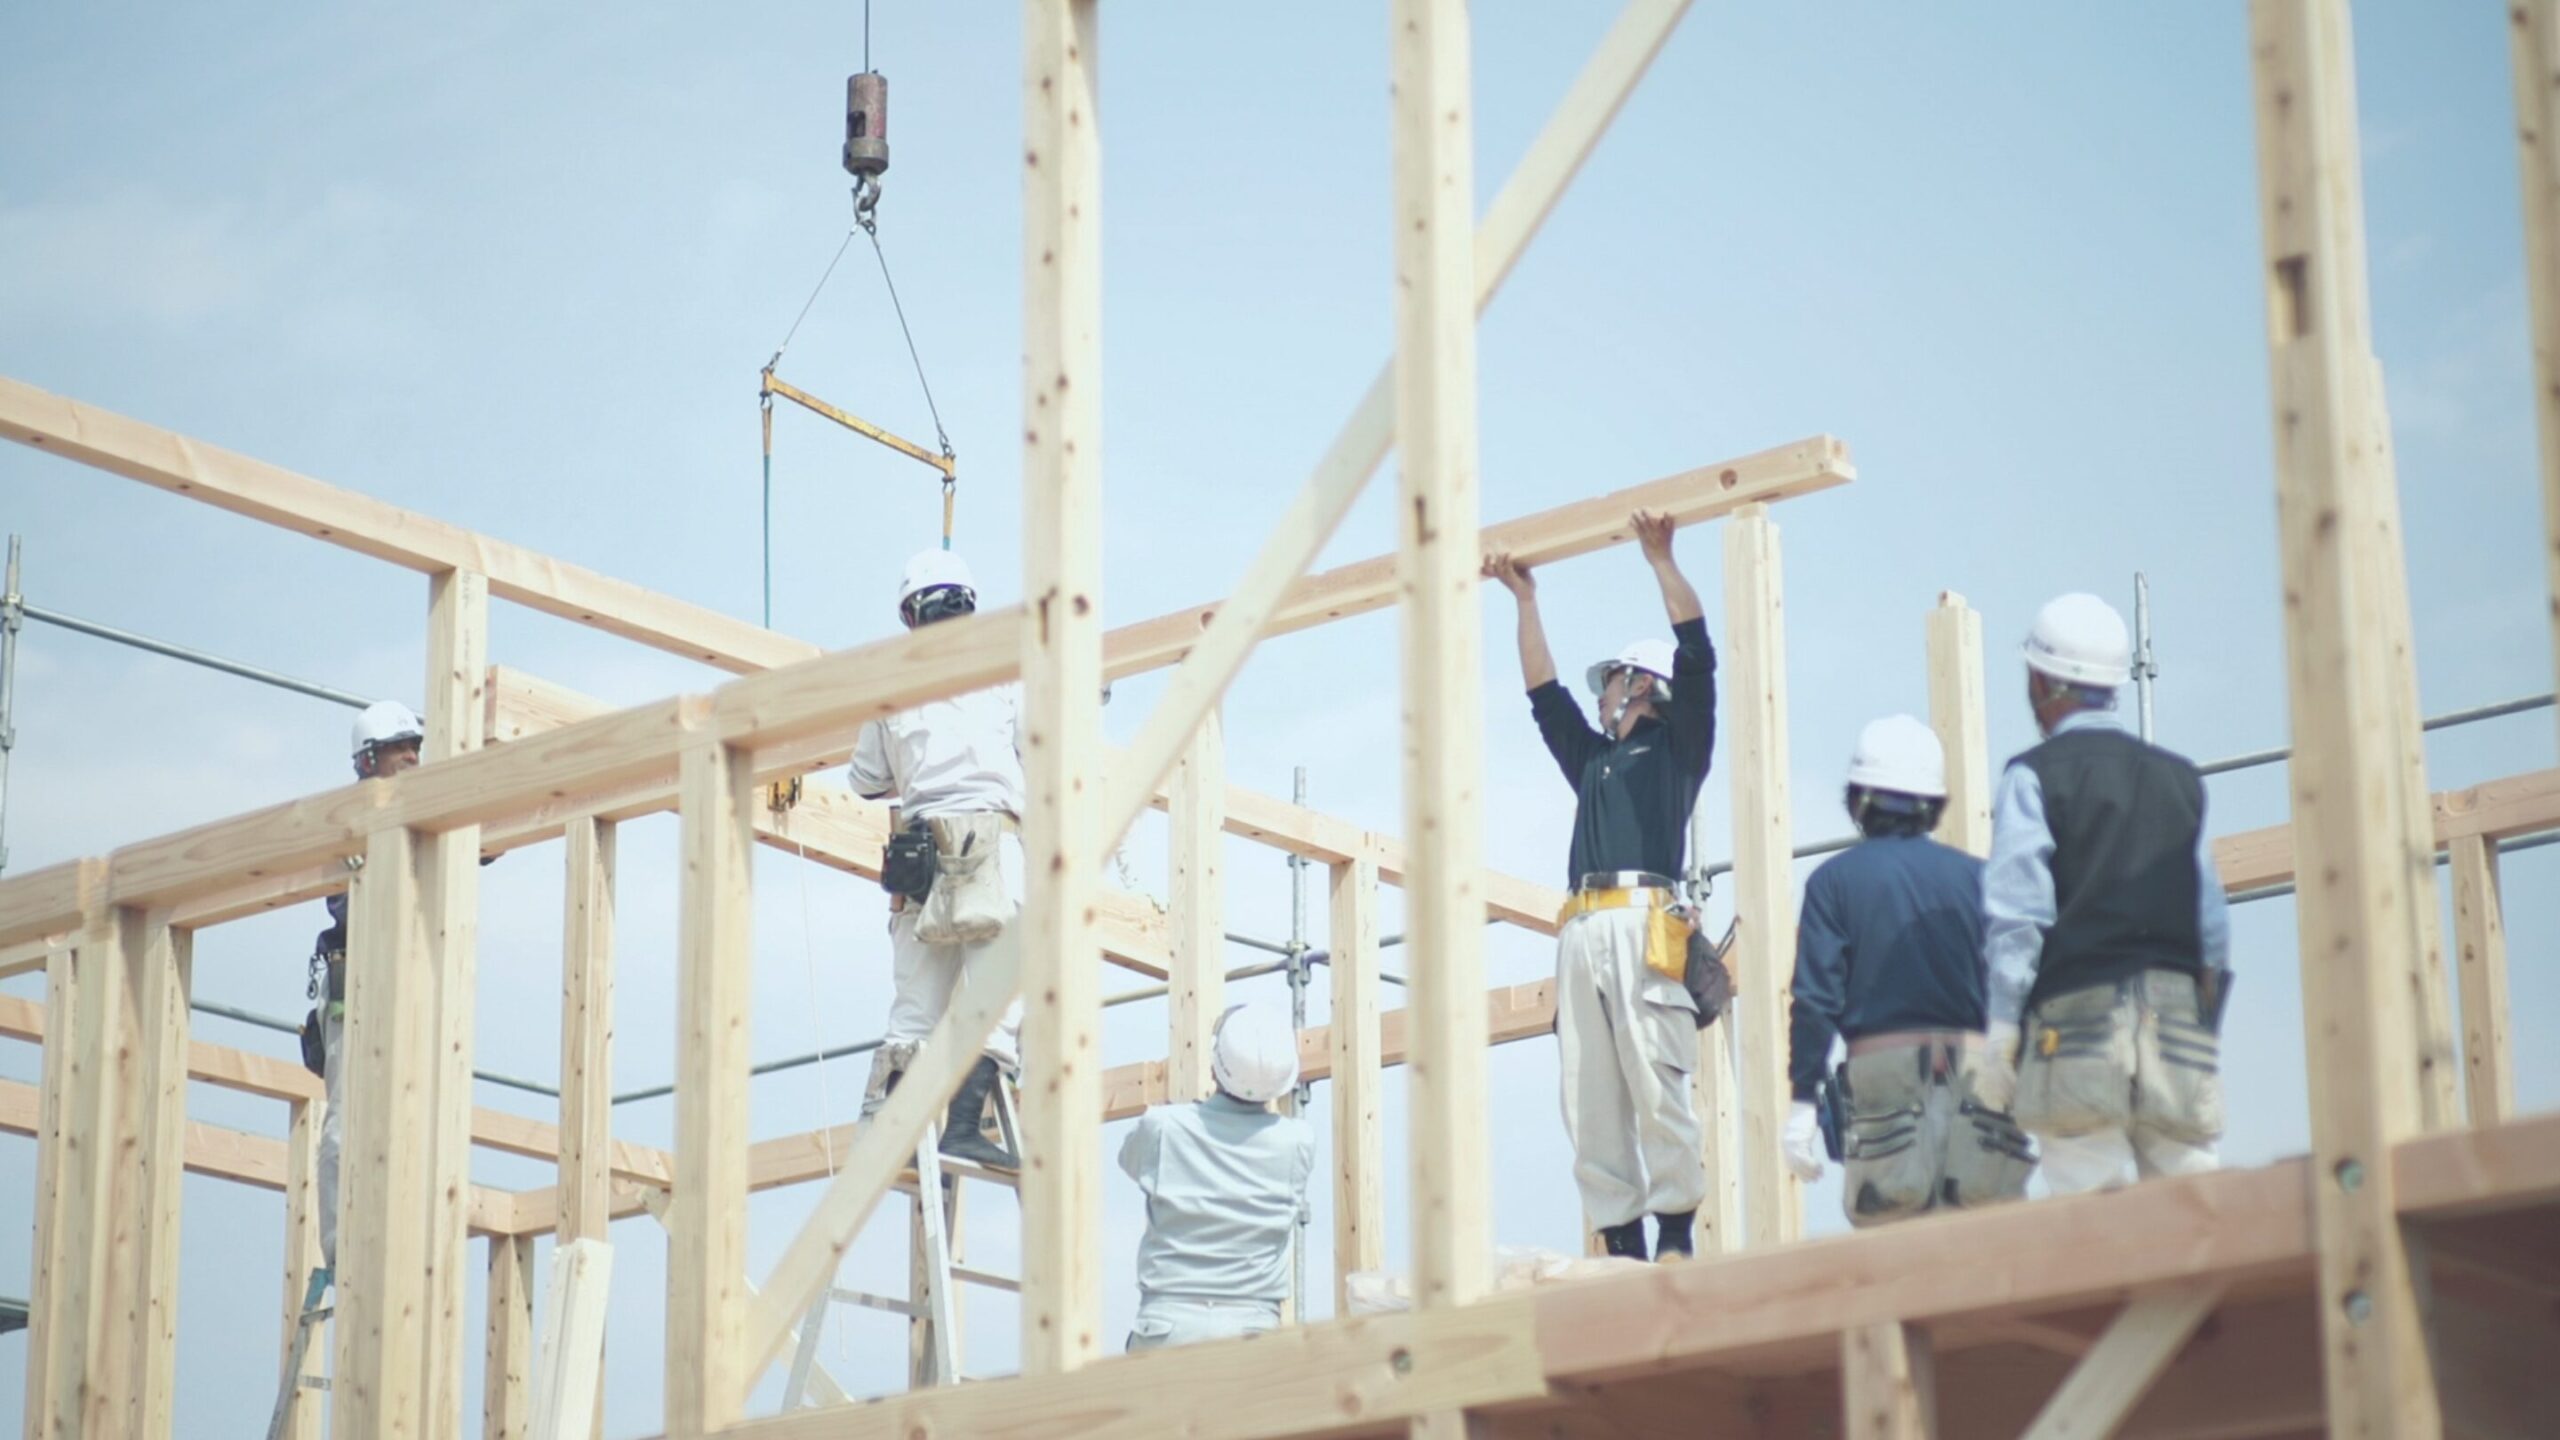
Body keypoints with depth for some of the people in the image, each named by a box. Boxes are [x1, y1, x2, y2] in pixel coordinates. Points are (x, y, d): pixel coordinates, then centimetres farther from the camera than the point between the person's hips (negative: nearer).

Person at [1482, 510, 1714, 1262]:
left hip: (1643, 923, -6)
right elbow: (1543, 692, 37)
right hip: (1581, 931, 6)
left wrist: (1661, 559, 6)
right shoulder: (1592, 757, 33)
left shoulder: (1677, 744, 16)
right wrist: (1526, 600, 37)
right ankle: (1621, 1242, -8)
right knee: (1589, 1100, -5)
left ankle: (1675, 1235, -17)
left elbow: (1696, 652, 6)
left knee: (1655, 1081, -15)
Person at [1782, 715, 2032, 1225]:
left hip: (1882, 1065, -1)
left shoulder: (1834, 881, 4)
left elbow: (1815, 1000, -2)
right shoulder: (1976, 876, 8)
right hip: (1976, 1064, 2)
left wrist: (1802, 1100, 0)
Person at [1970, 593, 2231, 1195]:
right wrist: (2205, 1034, 17)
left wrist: (2001, 1034, -2)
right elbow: (2214, 928, 13)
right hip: (2180, 1010, 4)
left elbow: (2016, 918, -5)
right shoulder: (2180, 779, 16)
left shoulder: (2034, 777, 2)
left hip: (2077, 1016, -4)